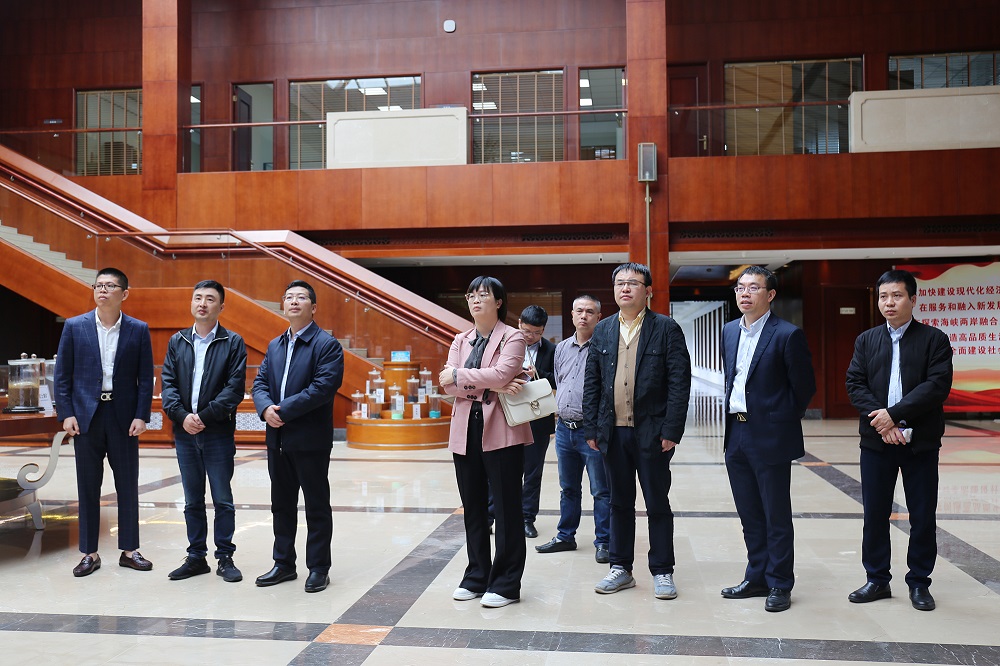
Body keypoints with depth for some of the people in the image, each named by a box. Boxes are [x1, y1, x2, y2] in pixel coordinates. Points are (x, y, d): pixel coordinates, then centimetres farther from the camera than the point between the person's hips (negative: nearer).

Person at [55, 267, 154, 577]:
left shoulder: (138, 330, 3)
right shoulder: (74, 327, 4)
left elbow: (145, 377, 2)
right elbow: (62, 375, 4)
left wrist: (141, 416, -6)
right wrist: (66, 413, -5)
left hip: (123, 417, 0)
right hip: (86, 415, 0)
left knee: (128, 485, 6)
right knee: (88, 487, 6)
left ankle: (129, 550, 16)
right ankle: (89, 554, 16)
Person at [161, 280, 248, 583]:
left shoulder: (233, 343, -1)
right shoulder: (177, 341, 10)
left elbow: (235, 388, -8)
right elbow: (167, 383, 5)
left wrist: (204, 416, -15)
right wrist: (182, 416, -11)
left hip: (218, 433, -3)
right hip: (185, 432, 3)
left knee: (223, 499, 3)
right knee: (192, 500, 11)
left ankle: (225, 558, 14)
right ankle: (196, 557, 21)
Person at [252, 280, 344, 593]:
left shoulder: (327, 344, -8)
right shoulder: (274, 346, 15)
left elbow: (323, 387, -19)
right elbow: (260, 383, 10)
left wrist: (284, 410, -19)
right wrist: (266, 408, -12)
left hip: (311, 439, -7)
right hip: (278, 439, 7)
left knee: (317, 506, 3)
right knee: (281, 505, 15)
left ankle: (318, 567, 14)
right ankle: (284, 564, 27)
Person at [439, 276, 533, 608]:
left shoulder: (512, 338, -2)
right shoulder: (461, 340, 14)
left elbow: (500, 374, -20)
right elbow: (447, 383, 0)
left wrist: (458, 374, -10)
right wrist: (489, 385, -14)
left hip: (501, 431, -5)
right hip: (465, 431, 6)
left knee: (506, 508, 1)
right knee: (473, 508, 12)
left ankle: (505, 583, 11)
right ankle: (476, 577, 24)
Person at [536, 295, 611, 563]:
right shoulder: (561, 348, 13)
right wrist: (560, 410, 8)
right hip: (564, 428, 6)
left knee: (601, 491, 1)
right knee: (568, 488, 17)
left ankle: (603, 542, 12)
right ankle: (565, 537, 28)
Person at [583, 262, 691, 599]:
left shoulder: (666, 328, -3)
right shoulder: (602, 330, 9)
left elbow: (679, 382, -7)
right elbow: (591, 383, 9)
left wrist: (671, 431, -13)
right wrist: (591, 429, 3)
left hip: (651, 432, -3)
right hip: (613, 432, 4)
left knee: (657, 504, 6)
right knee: (620, 503, 13)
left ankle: (662, 571, 19)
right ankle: (621, 568, 25)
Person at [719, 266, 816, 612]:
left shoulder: (788, 334, -11)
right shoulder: (730, 331, 9)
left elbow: (804, 386, -6)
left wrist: (781, 421, 0)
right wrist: (733, 411, 12)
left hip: (770, 437, -6)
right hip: (736, 435, 7)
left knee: (777, 516, 5)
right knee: (749, 514, 15)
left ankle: (780, 584, 17)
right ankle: (757, 577, 27)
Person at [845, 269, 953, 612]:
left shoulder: (934, 339, 0)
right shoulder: (866, 340, 9)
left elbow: (938, 385, -12)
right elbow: (855, 384, 1)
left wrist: (894, 413, -18)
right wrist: (880, 419, -13)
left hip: (921, 442, -2)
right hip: (876, 441, 2)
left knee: (923, 516, 5)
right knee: (874, 514, 8)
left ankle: (919, 583, 20)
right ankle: (877, 580, 20)